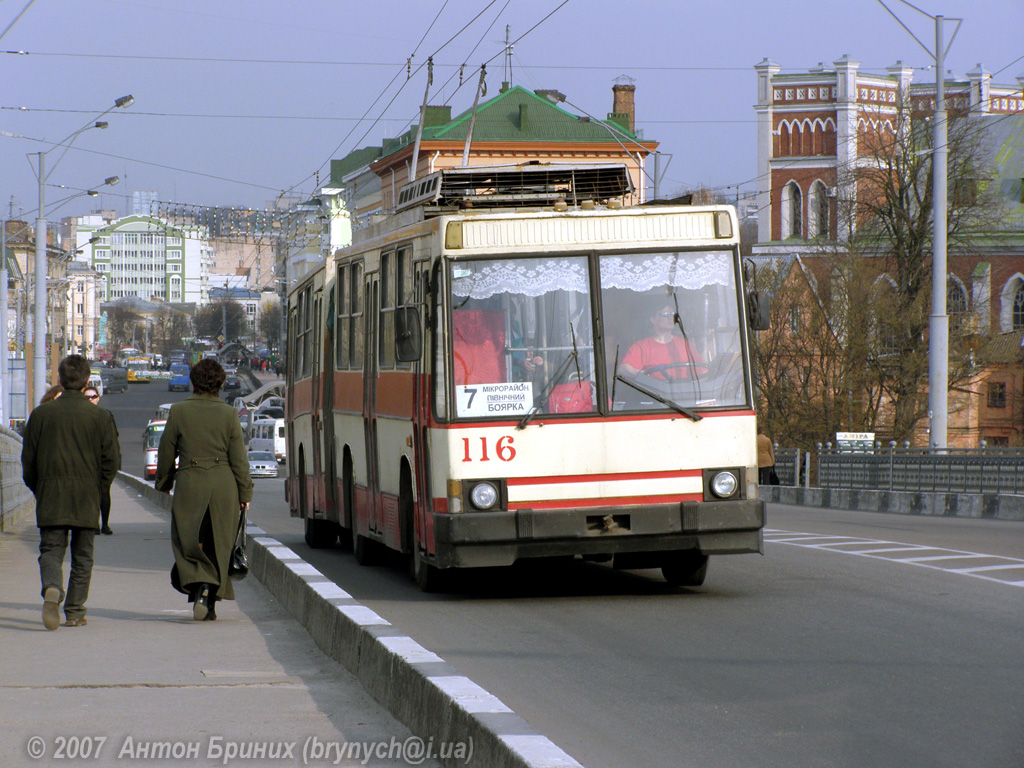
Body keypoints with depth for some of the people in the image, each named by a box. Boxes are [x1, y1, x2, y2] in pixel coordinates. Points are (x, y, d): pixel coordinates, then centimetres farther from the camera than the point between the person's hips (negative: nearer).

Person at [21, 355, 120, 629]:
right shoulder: (100, 417, -3)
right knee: (82, 555, 10)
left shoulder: (41, 414, 0)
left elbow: (28, 460, 3)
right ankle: (74, 611, 11)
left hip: (50, 496, 0)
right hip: (86, 499, 0)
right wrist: (99, 491, 10)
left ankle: (52, 589, -27)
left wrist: (38, 490, 15)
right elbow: (112, 460, -3)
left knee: (51, 550, 3)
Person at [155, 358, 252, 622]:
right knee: (218, 545, 9)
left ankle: (198, 584, -22)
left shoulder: (179, 411, -4)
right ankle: (210, 603, 9)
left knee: (188, 543, 4)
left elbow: (166, 453, 4)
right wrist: (244, 493, 7)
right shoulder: (229, 414, -2)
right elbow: (239, 458, 0)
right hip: (223, 485, 1)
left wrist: (163, 482, 20)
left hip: (189, 484, -1)